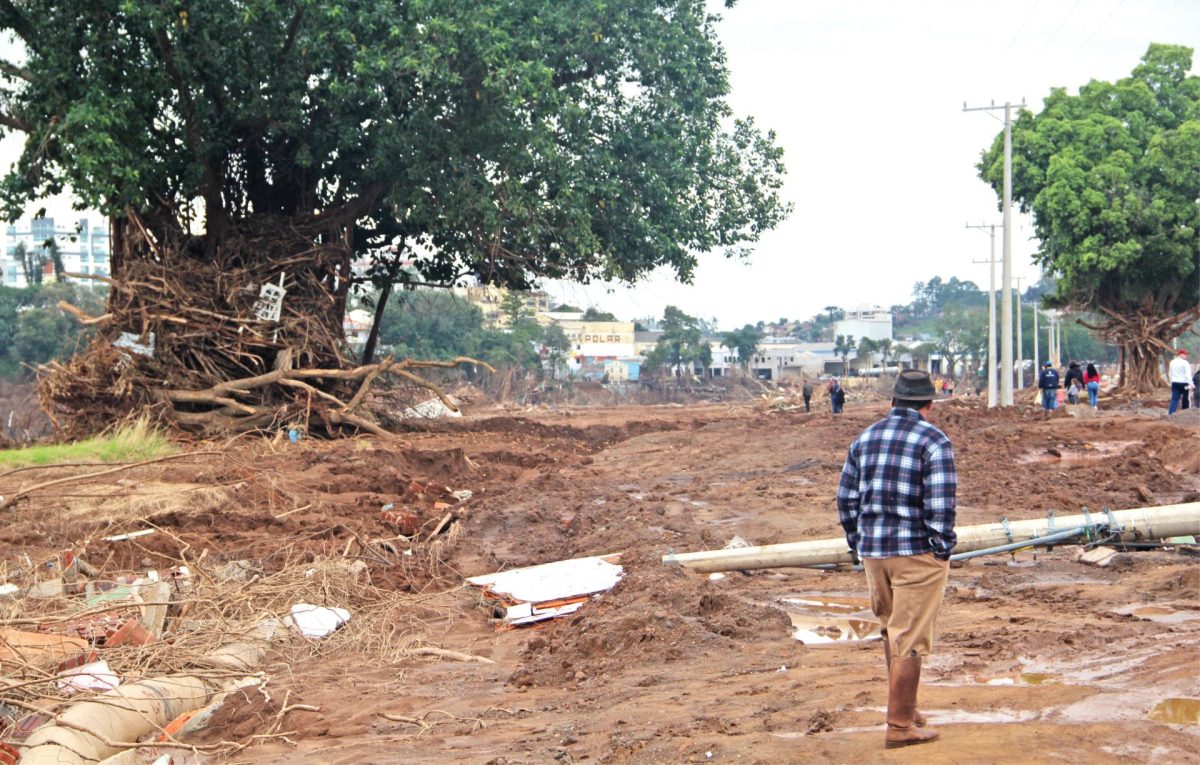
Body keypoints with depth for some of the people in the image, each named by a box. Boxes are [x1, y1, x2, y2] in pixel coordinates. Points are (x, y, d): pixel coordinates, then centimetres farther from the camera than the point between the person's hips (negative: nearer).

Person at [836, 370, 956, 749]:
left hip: (872, 549, 6)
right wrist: (943, 548, -7)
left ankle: (905, 708, 33)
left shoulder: (864, 439, 9)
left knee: (891, 632, 21)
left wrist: (857, 546, 16)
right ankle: (900, 726, 6)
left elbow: (846, 499, 9)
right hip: (917, 551, -6)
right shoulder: (934, 441, -10)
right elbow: (941, 504, -17)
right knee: (909, 640, 1)